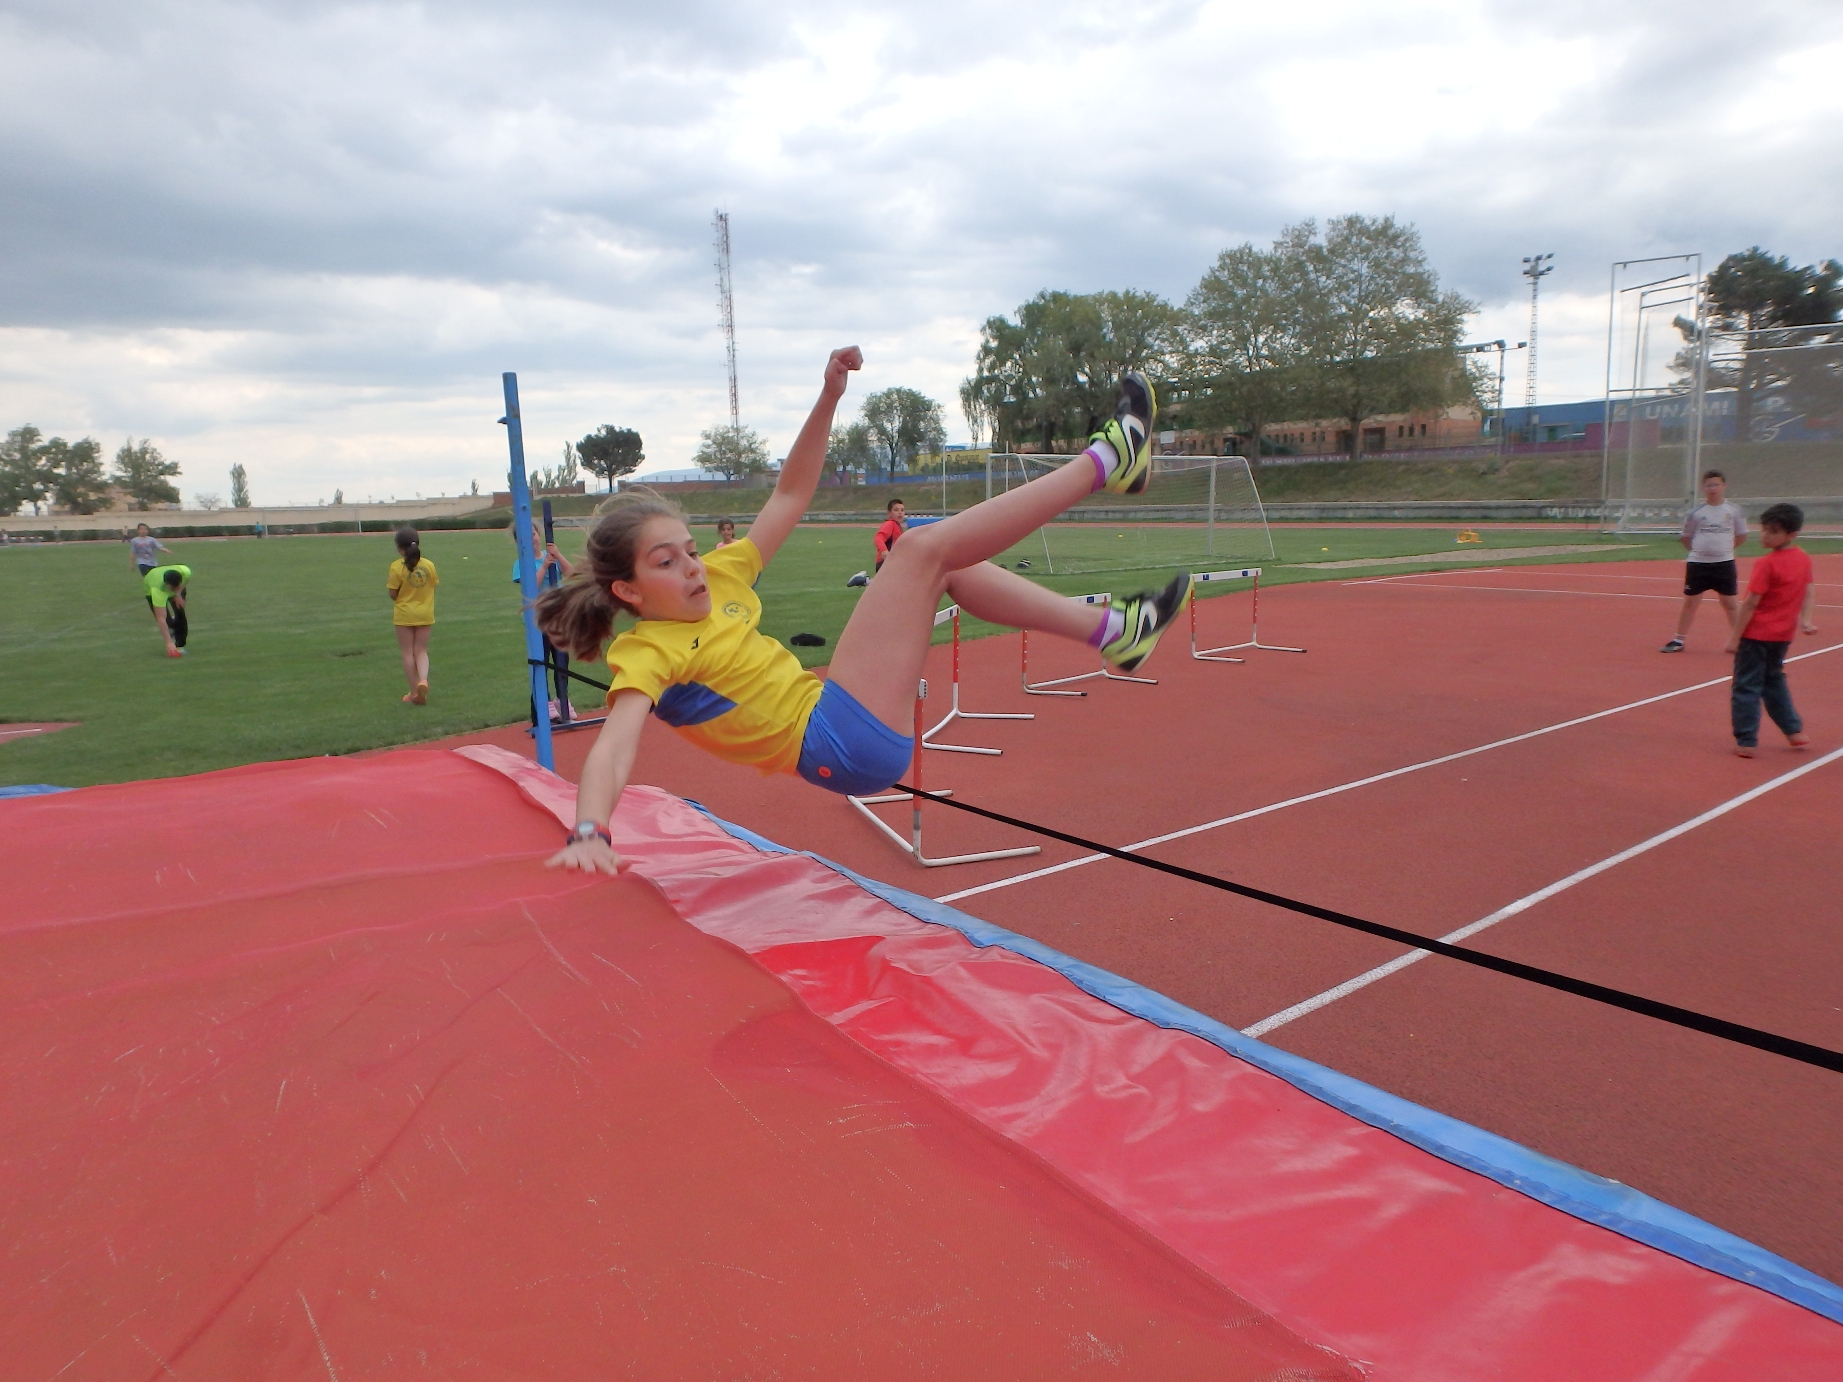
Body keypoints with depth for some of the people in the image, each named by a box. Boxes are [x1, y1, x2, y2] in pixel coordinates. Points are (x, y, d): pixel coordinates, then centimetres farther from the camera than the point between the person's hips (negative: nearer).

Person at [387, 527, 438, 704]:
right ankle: (423, 679, -15)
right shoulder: (429, 565, -4)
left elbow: (393, 594, -12)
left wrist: (388, 583, 7)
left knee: (408, 653, 8)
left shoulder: (397, 567, -14)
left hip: (404, 615, -2)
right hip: (425, 614, 3)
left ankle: (414, 692, 10)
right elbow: (434, 586, 2)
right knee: (421, 651, 12)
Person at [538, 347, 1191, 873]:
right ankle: (1106, 460, -5)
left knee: (949, 566, 14)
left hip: (849, 720, 9)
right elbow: (611, 749, -28)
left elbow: (789, 496, 12)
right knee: (923, 547, -12)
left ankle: (1111, 630, 16)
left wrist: (829, 396, 4)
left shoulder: (718, 578, 10)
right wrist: (589, 833, -48)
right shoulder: (644, 653, -11)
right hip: (840, 743, -9)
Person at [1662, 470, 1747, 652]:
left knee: (1730, 603, 5)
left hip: (1724, 564, 0)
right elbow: (1686, 538, 10)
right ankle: (1678, 640, 12)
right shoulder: (1696, 512, 0)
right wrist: (1701, 549, 5)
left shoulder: (1734, 510, 0)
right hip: (1697, 564, 0)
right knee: (1690, 603, 6)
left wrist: (1722, 548, 6)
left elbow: (1741, 536, 10)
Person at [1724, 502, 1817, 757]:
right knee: (1774, 681, 25)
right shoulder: (1804, 559, 5)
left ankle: (1746, 741, 0)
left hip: (1756, 634, -7)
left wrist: (1735, 637, -15)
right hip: (1783, 634, 8)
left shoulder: (1766, 564, -17)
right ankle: (1794, 730, 29)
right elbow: (1810, 592, 11)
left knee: (1747, 686, 0)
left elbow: (1750, 604, -17)